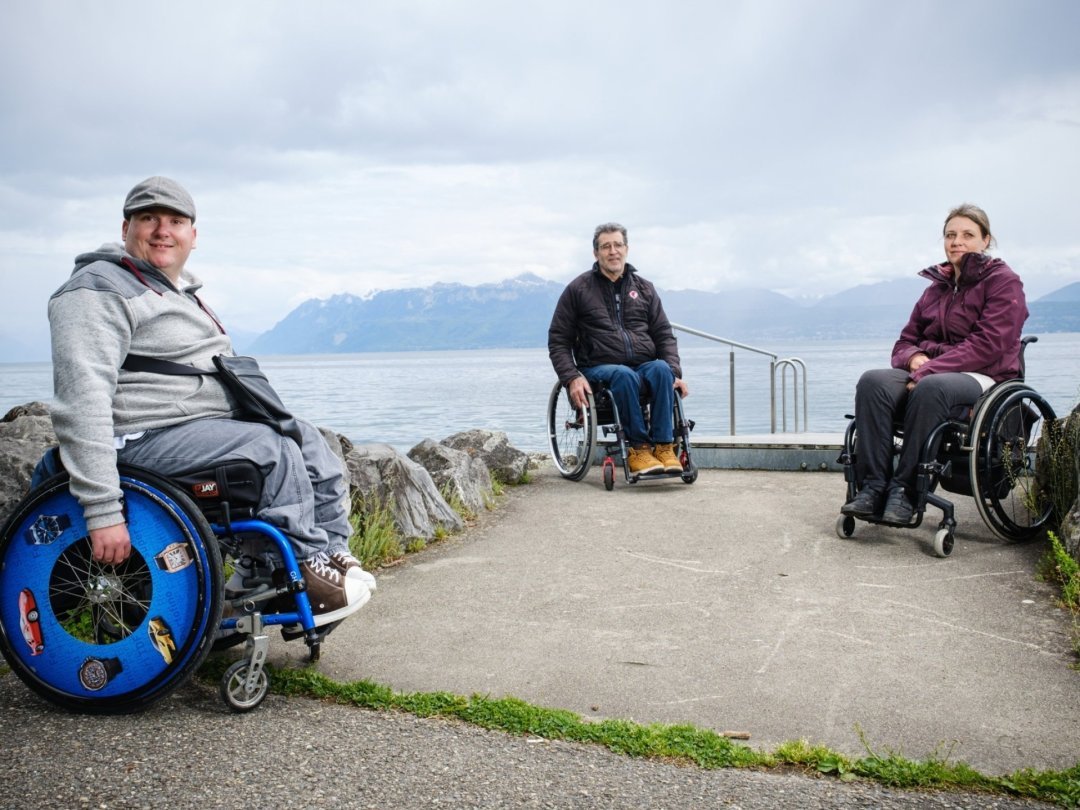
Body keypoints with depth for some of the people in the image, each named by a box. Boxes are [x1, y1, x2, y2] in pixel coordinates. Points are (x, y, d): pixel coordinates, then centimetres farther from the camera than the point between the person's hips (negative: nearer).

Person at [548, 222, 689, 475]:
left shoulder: (644, 289, 18)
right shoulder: (578, 289, 8)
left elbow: (664, 335, 15)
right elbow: (558, 340, 6)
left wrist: (675, 373, -2)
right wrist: (572, 378, -10)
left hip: (645, 365, 3)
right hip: (600, 369, -3)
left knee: (661, 368, -32)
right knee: (624, 375, -37)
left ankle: (664, 446, -29)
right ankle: (638, 449, -28)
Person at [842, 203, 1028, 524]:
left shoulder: (1003, 281, 1)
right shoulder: (936, 287, 20)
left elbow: (988, 344, -13)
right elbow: (905, 341, 19)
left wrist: (930, 369, -21)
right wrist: (915, 358, -8)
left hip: (983, 378, -5)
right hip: (927, 373, 5)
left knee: (931, 388, -40)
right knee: (873, 381, -26)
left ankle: (905, 492, -34)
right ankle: (872, 488, -33)